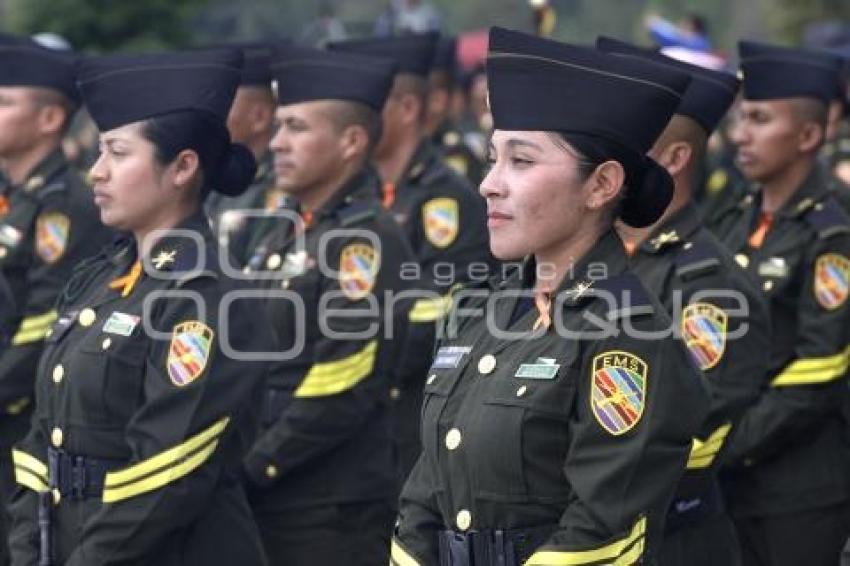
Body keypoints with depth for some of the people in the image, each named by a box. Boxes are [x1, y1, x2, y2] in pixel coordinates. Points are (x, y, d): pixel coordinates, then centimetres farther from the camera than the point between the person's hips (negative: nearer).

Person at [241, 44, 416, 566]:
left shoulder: (369, 241, -13)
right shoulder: (287, 236, 14)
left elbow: (342, 391, -19)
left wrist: (251, 467, -14)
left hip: (332, 514, -8)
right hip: (266, 503, 8)